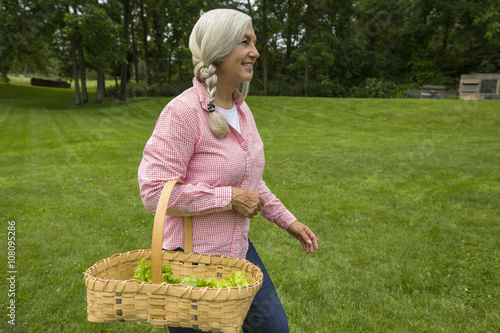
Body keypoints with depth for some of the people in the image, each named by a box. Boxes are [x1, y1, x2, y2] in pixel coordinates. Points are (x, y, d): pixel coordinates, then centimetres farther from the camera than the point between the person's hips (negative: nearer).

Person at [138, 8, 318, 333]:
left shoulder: (241, 109, 4)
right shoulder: (183, 111, -21)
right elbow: (155, 192, -24)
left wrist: (289, 221, 11)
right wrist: (229, 198, -22)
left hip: (237, 247, 8)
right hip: (193, 254, -7)